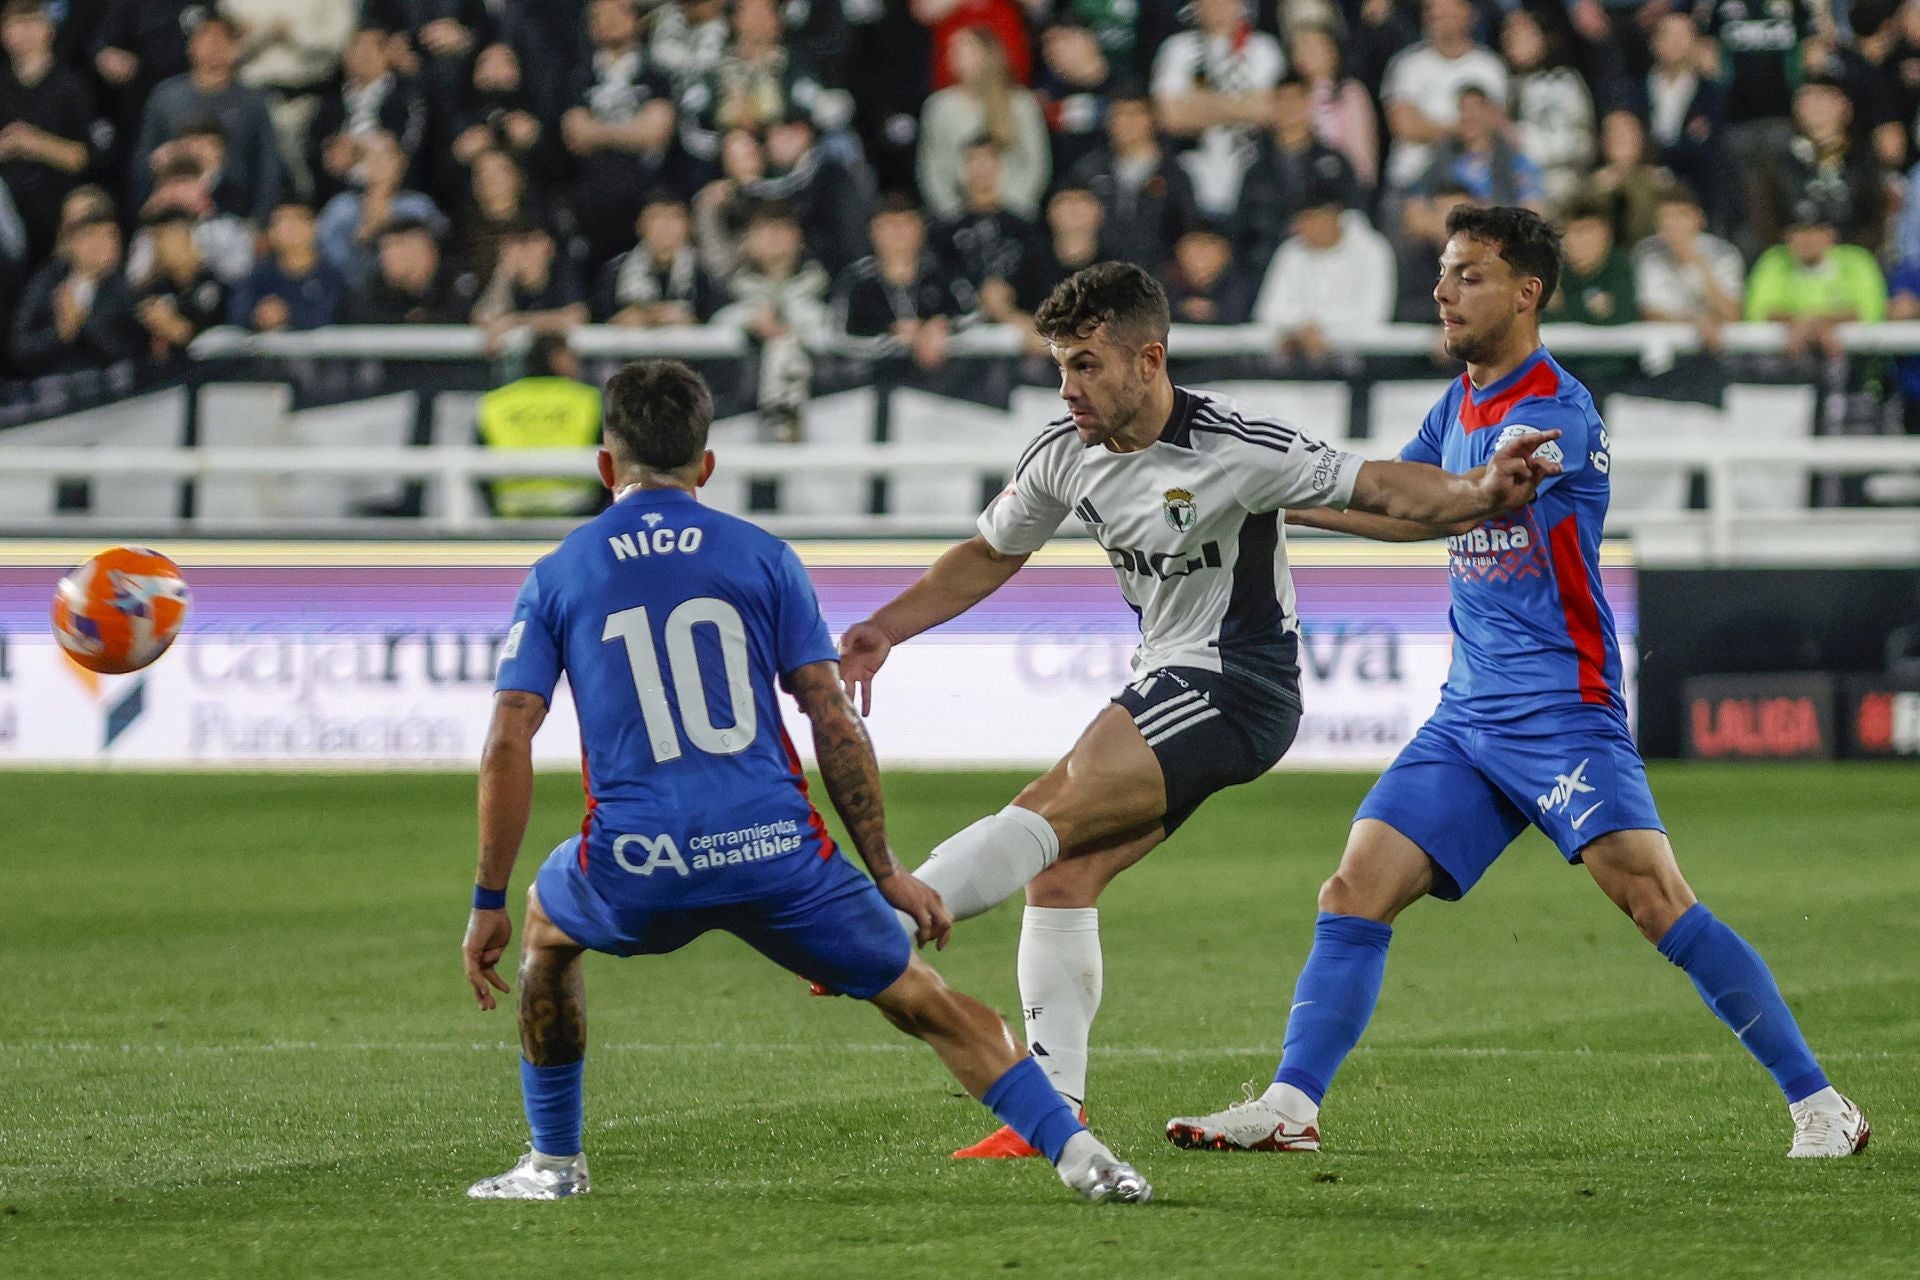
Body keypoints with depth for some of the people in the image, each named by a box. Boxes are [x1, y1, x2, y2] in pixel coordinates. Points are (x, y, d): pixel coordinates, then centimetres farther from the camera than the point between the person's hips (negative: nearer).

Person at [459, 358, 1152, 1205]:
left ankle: (554, 1161, 31)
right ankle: (1076, 1152, -4)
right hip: (772, 850, 0)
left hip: (636, 867, 0)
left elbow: (507, 746, 3)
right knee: (923, 1000, 11)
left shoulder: (555, 578, 10)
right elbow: (834, 724, 4)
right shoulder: (762, 558, 9)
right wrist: (887, 873, 10)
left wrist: (489, 904, 8)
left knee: (547, 929, 33)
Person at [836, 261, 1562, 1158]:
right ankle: (1053, 1113, 1)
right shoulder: (1064, 454, 1)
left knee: (1052, 816, -21)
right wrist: (886, 630, 8)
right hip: (1166, 682, 7)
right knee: (1062, 874, -1)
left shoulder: (1236, 450, -19)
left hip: (1236, 685, -7)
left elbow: (1375, 487, -17)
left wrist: (1476, 495, -35)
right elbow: (989, 556, 16)